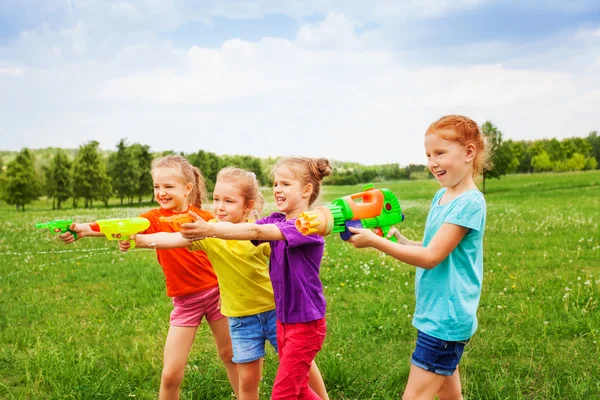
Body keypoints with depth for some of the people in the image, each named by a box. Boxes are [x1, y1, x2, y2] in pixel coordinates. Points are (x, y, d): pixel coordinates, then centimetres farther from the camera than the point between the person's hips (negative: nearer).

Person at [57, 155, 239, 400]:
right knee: (171, 374, -1)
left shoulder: (203, 216, -5)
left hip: (216, 292, 0)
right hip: (184, 302, 0)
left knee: (231, 355, 16)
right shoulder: (155, 218, -8)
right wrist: (83, 229, -42)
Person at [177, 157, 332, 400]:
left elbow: (257, 232, -33)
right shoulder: (275, 221, 3)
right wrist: (203, 232, -27)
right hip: (283, 320, 8)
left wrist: (210, 229, -39)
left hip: (306, 324, -8)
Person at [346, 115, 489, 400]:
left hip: (446, 316, -9)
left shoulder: (469, 202, -19)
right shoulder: (440, 197, 8)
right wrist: (401, 241, -1)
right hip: (438, 312, 9)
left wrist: (375, 241, -20)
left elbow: (431, 256, -21)